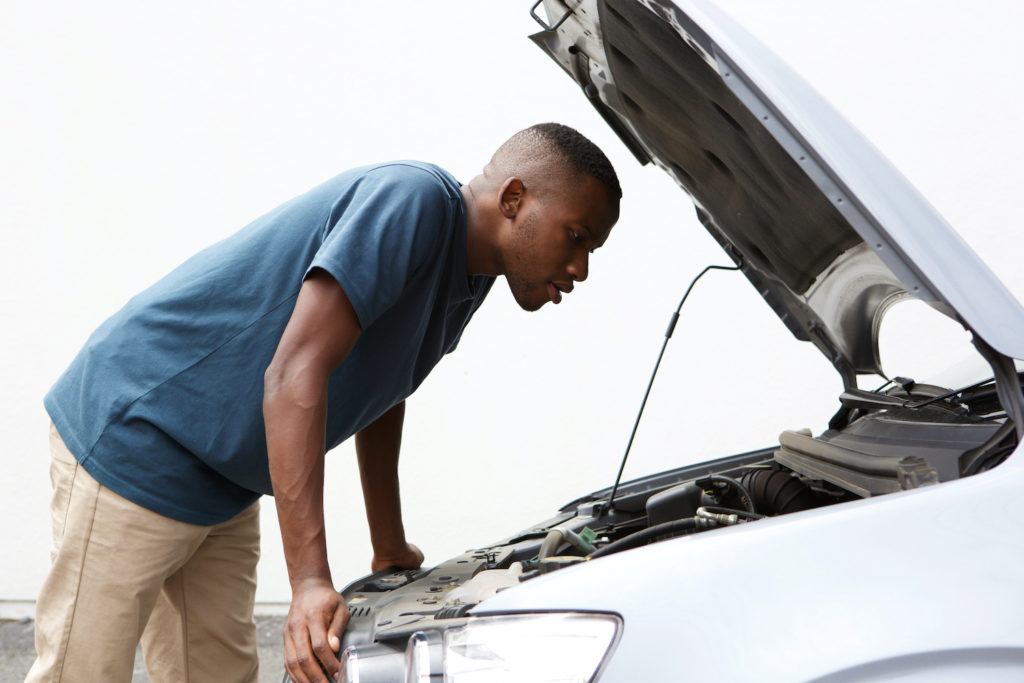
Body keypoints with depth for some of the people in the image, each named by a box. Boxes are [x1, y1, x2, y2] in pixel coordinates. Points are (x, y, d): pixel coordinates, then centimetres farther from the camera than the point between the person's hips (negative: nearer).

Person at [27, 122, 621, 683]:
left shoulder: (469, 276, 7)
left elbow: (380, 394, 20)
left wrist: (391, 551, 21)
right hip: (133, 434, -9)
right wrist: (311, 582, -35)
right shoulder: (415, 199, -24)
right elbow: (294, 374, -32)